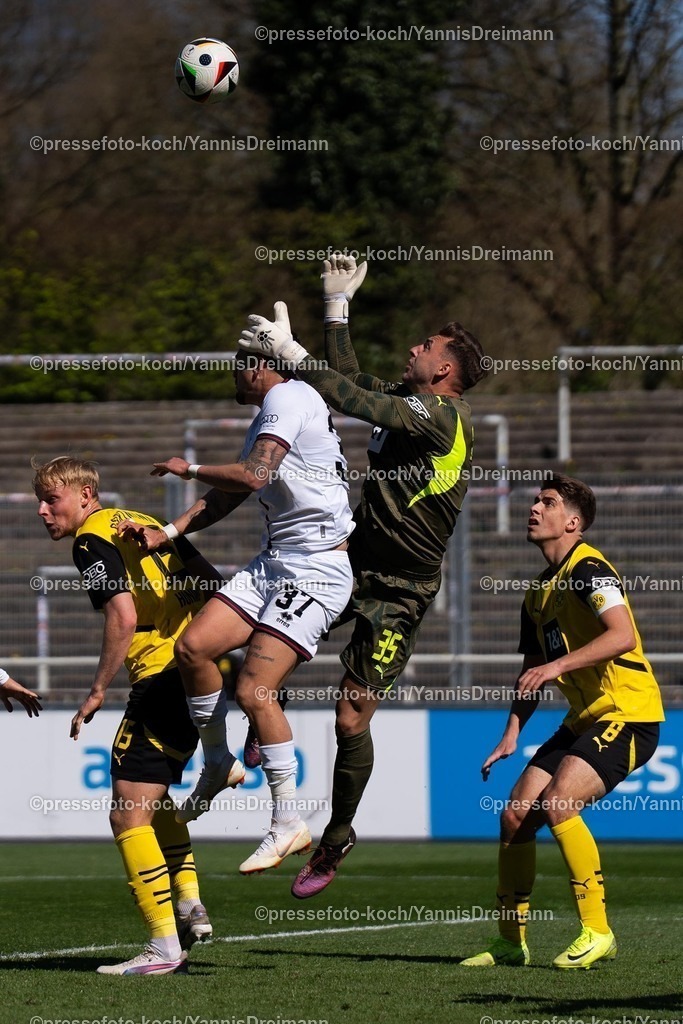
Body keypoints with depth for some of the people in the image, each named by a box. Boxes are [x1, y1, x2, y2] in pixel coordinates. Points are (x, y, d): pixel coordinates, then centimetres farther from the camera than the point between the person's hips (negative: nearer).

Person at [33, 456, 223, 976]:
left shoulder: (92, 538, -6)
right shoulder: (142, 524, 20)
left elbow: (124, 617, -18)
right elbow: (214, 588, 19)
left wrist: (98, 690, -11)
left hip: (163, 678, -10)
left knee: (129, 813, -7)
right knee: (154, 795, 28)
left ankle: (165, 947, -10)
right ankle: (190, 907, 21)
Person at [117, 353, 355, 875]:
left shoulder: (289, 399, -11)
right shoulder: (269, 414, 21)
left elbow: (252, 476, -23)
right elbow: (228, 494, 24)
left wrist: (190, 469, -7)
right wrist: (166, 533, 11)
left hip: (317, 568, -10)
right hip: (273, 562, 10)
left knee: (253, 690, -15)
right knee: (193, 646, -4)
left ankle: (289, 823, -7)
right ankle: (217, 765, 14)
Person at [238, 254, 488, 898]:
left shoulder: (444, 415, -15)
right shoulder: (404, 403, 11)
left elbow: (360, 403, -25)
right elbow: (348, 380, 29)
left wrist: (293, 355, -22)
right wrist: (337, 305, 27)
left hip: (398, 590, -8)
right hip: (353, 562, 8)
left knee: (351, 719, -7)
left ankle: (336, 839, 10)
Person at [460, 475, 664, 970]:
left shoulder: (589, 569, -13)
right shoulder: (539, 592, 15)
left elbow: (622, 636, -28)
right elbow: (533, 672, 23)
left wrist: (559, 664, -32)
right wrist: (512, 734, 11)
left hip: (629, 715, -9)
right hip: (584, 719, 9)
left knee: (557, 803, -26)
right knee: (515, 815, 1)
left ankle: (597, 932, -17)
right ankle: (512, 942, 13)